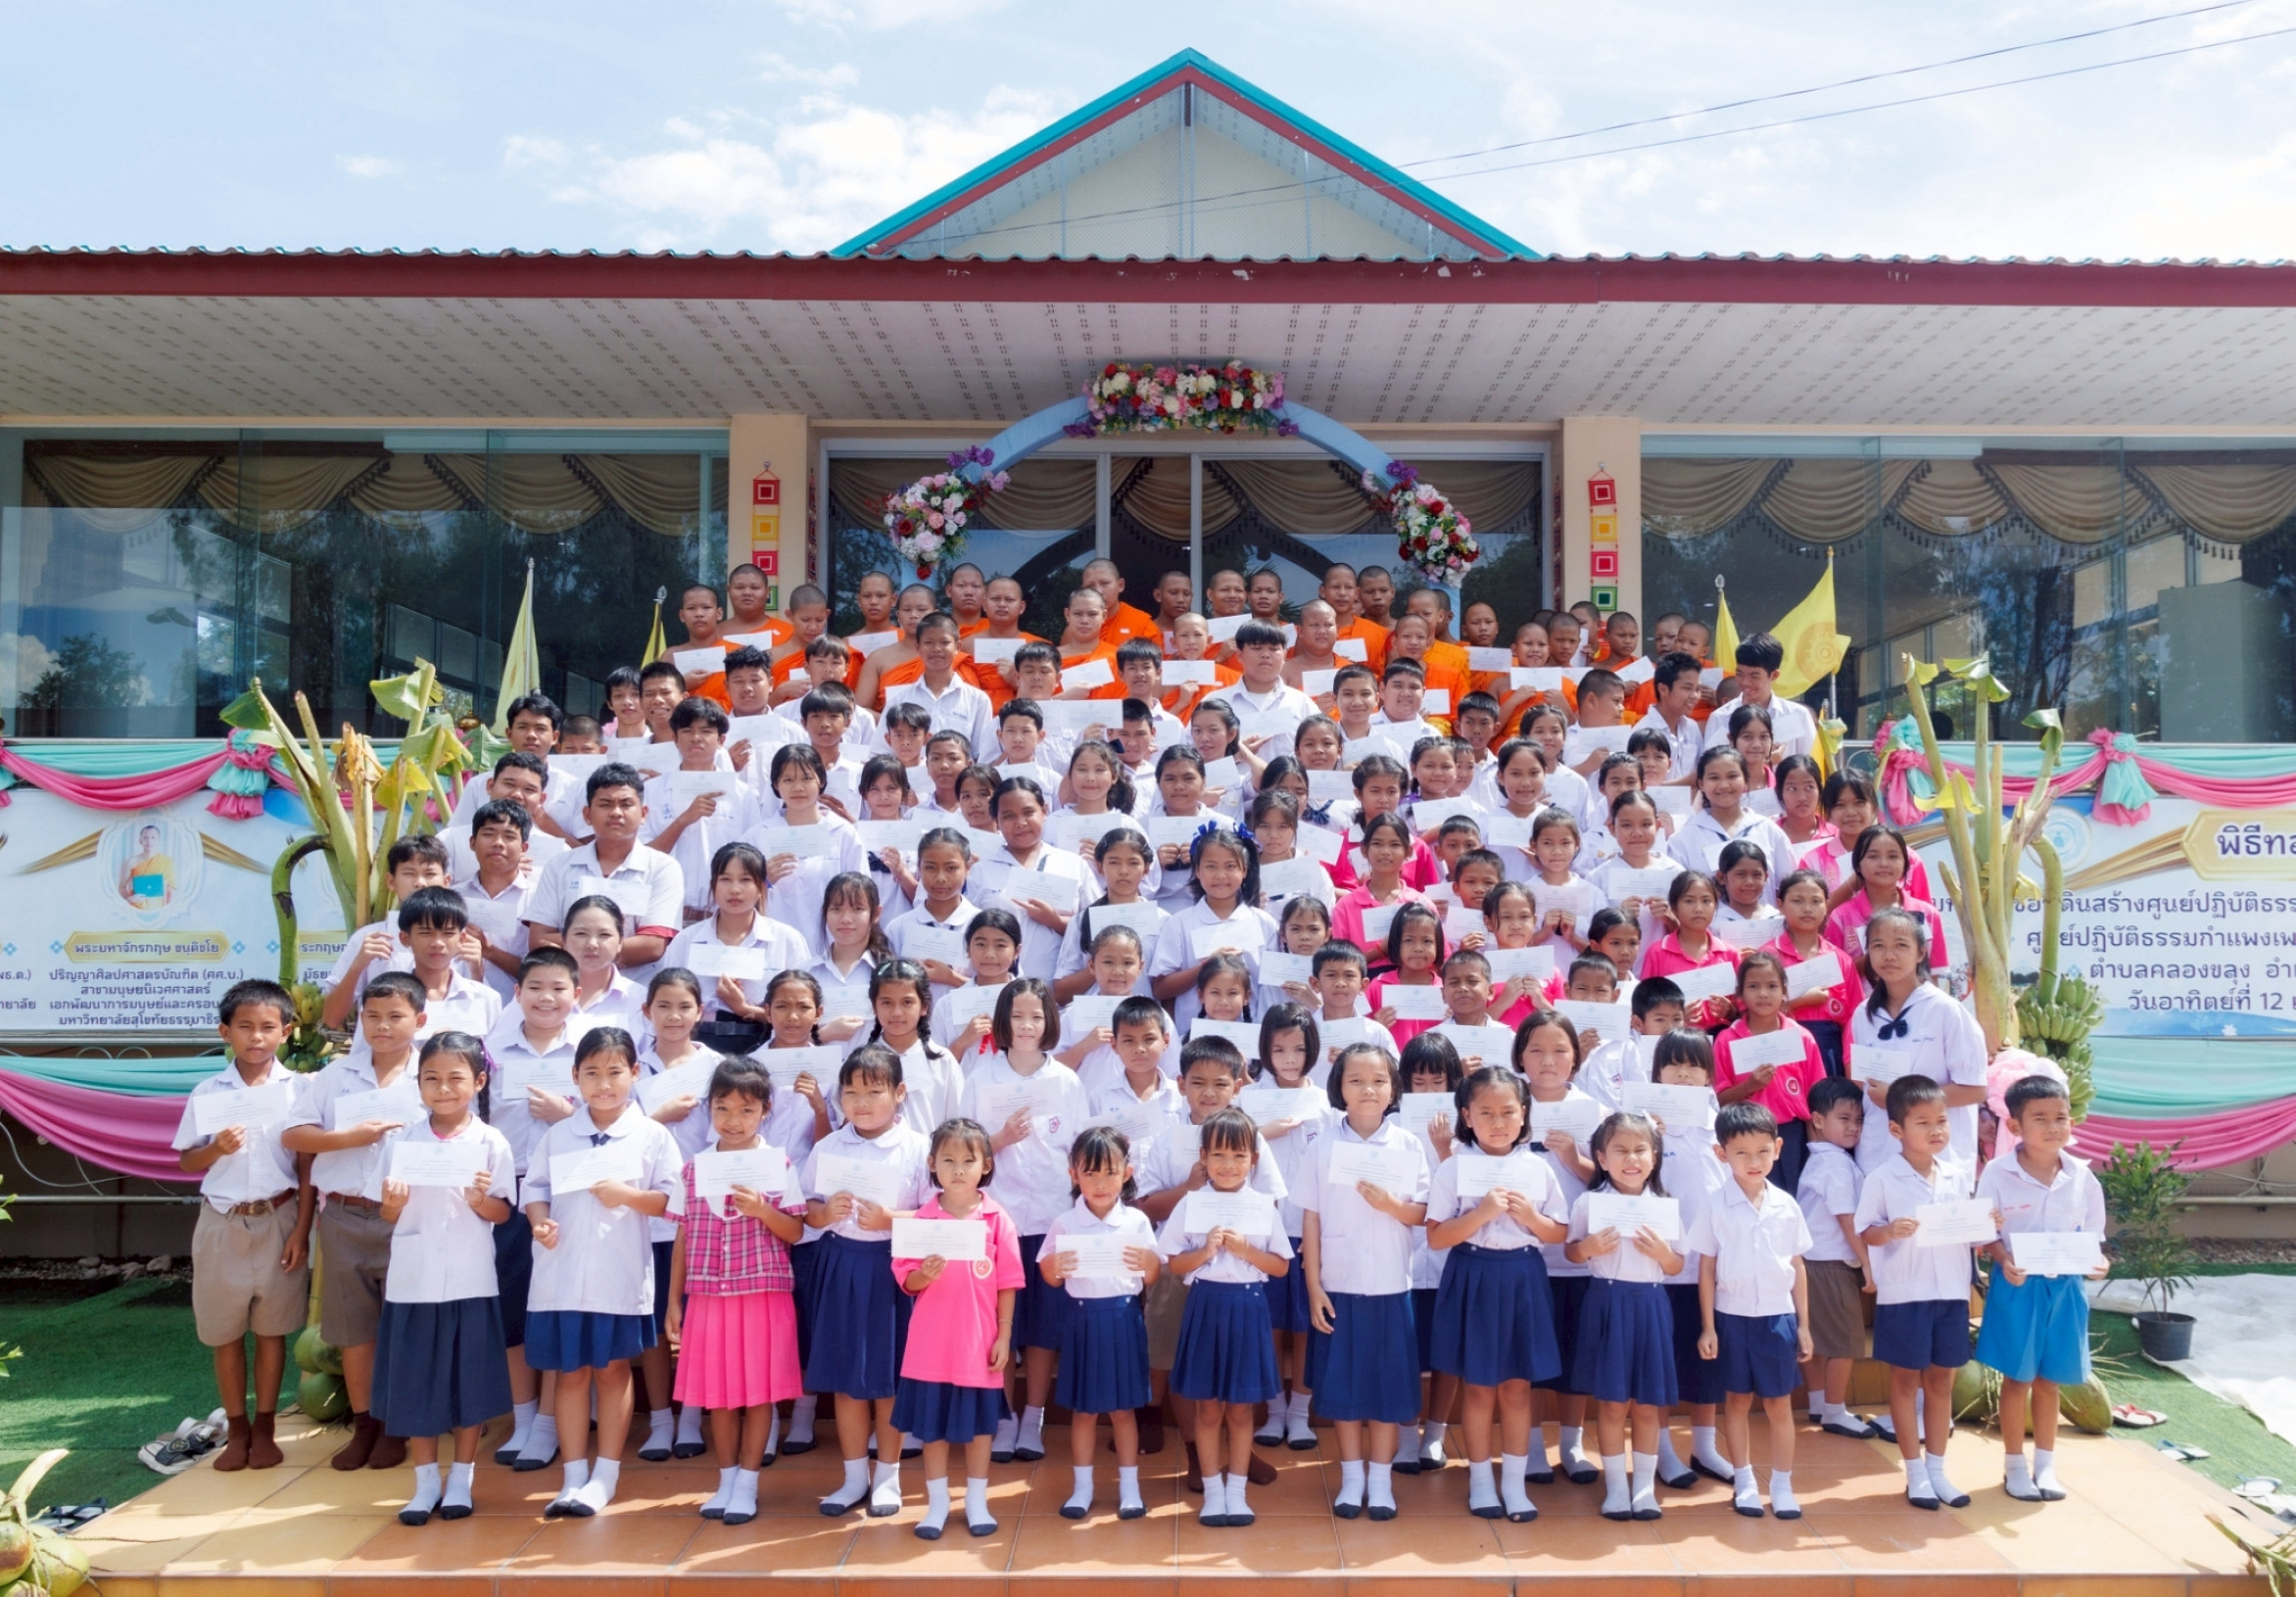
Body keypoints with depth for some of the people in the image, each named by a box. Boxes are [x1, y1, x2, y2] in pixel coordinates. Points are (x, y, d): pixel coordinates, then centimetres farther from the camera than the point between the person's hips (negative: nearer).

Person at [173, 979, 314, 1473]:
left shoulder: (297, 1089, -4)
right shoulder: (208, 1092, 0)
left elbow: (306, 1165, -2)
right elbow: (185, 1161, 6)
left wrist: (301, 1230, -6)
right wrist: (216, 1149, -16)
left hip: (277, 1220, -1)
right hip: (222, 1223, 1)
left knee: (271, 1329, 8)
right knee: (225, 1333, 10)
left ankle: (265, 1428, 21)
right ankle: (236, 1430, 23)